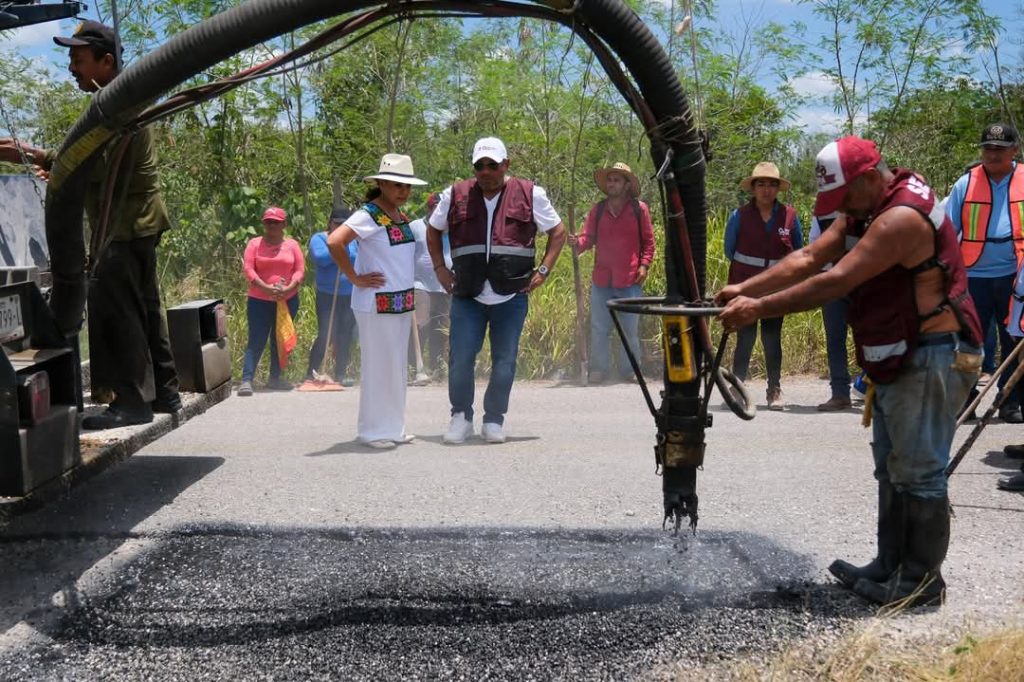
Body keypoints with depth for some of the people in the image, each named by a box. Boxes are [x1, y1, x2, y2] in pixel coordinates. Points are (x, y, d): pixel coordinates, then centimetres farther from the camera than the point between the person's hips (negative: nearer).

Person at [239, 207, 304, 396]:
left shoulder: (292, 244, 7)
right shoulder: (255, 243, 2)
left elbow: (300, 270, 0)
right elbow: (248, 269, -7)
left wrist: (288, 289, -16)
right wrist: (266, 288, -19)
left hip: (288, 300, 3)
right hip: (259, 301, -3)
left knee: (281, 340, 10)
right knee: (256, 341, -8)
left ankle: (275, 377, 20)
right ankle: (246, 380, -12)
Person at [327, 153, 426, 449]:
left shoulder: (400, 215, 12)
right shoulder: (369, 215, -14)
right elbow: (334, 242, -27)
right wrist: (355, 278, -19)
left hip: (402, 303, 8)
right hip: (377, 304, -8)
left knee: (397, 366, 13)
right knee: (378, 366, -2)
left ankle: (393, 427, 23)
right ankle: (373, 431, 8)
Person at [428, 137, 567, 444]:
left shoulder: (530, 195, 2)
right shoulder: (455, 196, 5)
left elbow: (558, 232, 10)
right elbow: (433, 232, 20)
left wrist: (543, 270, 1)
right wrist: (440, 268, 10)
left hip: (512, 296, -1)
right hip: (467, 295, 1)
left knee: (505, 361, 3)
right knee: (460, 359, -3)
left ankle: (494, 420, 18)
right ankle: (461, 416, 16)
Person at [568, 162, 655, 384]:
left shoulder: (639, 209, 1)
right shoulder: (598, 210, 7)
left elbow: (648, 241, 4)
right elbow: (588, 237, 3)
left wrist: (644, 265, -7)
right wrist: (578, 242, -18)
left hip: (630, 281, -2)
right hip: (601, 280, 2)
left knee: (630, 330, 6)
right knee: (598, 329, 6)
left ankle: (628, 372, 15)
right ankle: (598, 370, 13)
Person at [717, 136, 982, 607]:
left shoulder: (902, 217, -23)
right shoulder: (865, 210, 10)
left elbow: (836, 282, -29)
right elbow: (808, 259, 4)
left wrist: (760, 309, -27)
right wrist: (745, 290, -8)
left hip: (932, 359, -11)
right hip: (898, 361, 11)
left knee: (918, 471, -5)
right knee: (892, 468, 15)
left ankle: (922, 581, 5)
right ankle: (890, 567, 25)